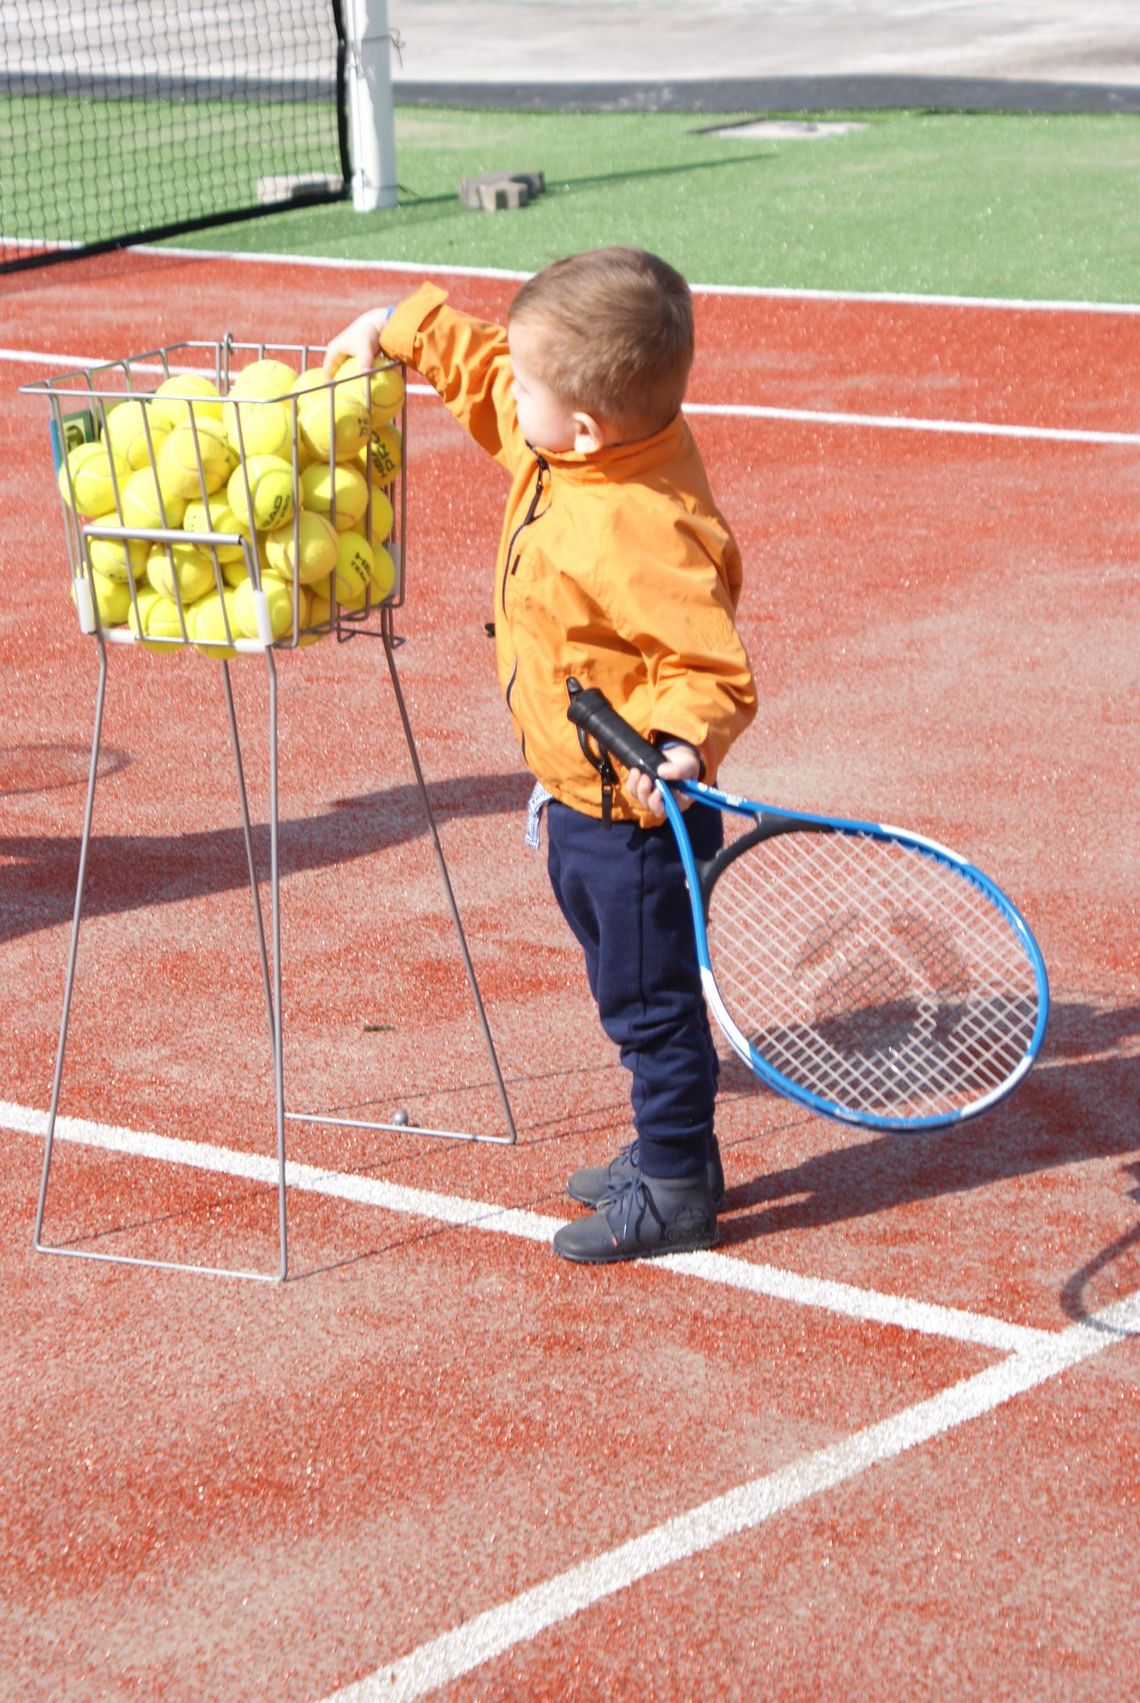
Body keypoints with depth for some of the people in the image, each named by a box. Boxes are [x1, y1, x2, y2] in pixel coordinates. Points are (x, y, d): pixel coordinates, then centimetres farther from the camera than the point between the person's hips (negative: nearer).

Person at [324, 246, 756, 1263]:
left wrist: (678, 743, -45)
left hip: (637, 819, -10)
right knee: (630, 995, 22)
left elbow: (713, 671, -30)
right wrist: (400, 329, 12)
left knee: (650, 999, 5)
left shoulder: (644, 533, -32)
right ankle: (668, 1153, 38)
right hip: (580, 806, 10)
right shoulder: (560, 446, -5)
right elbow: (484, 373, 14)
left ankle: (676, 1193, 19)